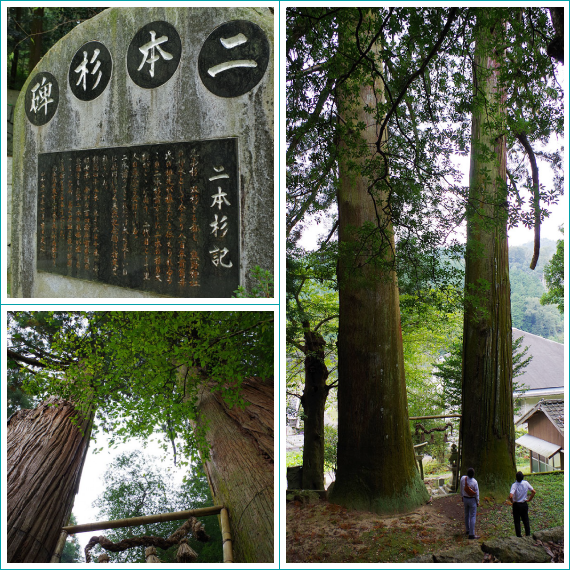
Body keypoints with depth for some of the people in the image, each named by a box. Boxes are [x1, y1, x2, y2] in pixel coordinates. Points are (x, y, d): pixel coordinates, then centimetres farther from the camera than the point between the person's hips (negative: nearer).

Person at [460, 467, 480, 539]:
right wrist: (477, 502, 2)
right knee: (472, 516, 0)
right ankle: (471, 534, 0)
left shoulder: (463, 478, -11)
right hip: (472, 499, -5)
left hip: (465, 498, 5)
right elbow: (476, 493, -12)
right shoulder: (474, 482, -23)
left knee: (466, 515, 20)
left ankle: (467, 530, 34)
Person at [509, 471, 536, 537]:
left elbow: (511, 496, -31)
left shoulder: (514, 485, -22)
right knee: (526, 520, 16)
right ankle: (528, 535, 21)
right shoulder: (526, 483, -9)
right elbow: (534, 492, -1)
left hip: (516, 505, -4)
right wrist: (529, 499, 8)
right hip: (525, 504, 4)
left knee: (517, 522, 9)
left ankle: (519, 536, 13)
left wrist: (512, 501, -11)